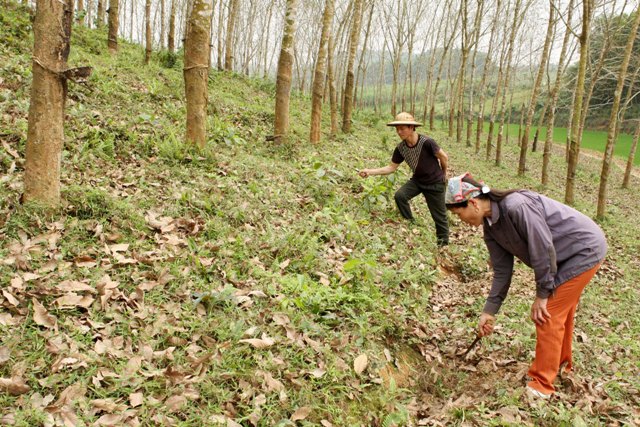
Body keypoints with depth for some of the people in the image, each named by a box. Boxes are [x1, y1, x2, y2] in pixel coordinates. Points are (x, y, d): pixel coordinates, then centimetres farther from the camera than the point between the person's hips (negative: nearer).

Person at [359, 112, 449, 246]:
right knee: (400, 195, -19)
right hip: (417, 180, 5)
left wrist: (443, 173, 4)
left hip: (435, 182, -4)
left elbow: (444, 157, -14)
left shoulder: (426, 142, -29)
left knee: (439, 215, 3)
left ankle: (443, 242, 22)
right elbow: (391, 167, -5)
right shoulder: (400, 148, -12)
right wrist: (370, 171, -17)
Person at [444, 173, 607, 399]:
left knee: (548, 315, -8)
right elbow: (502, 270, 2)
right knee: (560, 310, 20)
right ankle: (561, 364, 40)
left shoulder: (517, 206, -33)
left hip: (586, 249, -9)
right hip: (566, 255, 9)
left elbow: (544, 250, -27)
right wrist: (489, 311, 2)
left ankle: (541, 385, 3)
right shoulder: (490, 226, -4)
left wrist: (542, 294, -16)